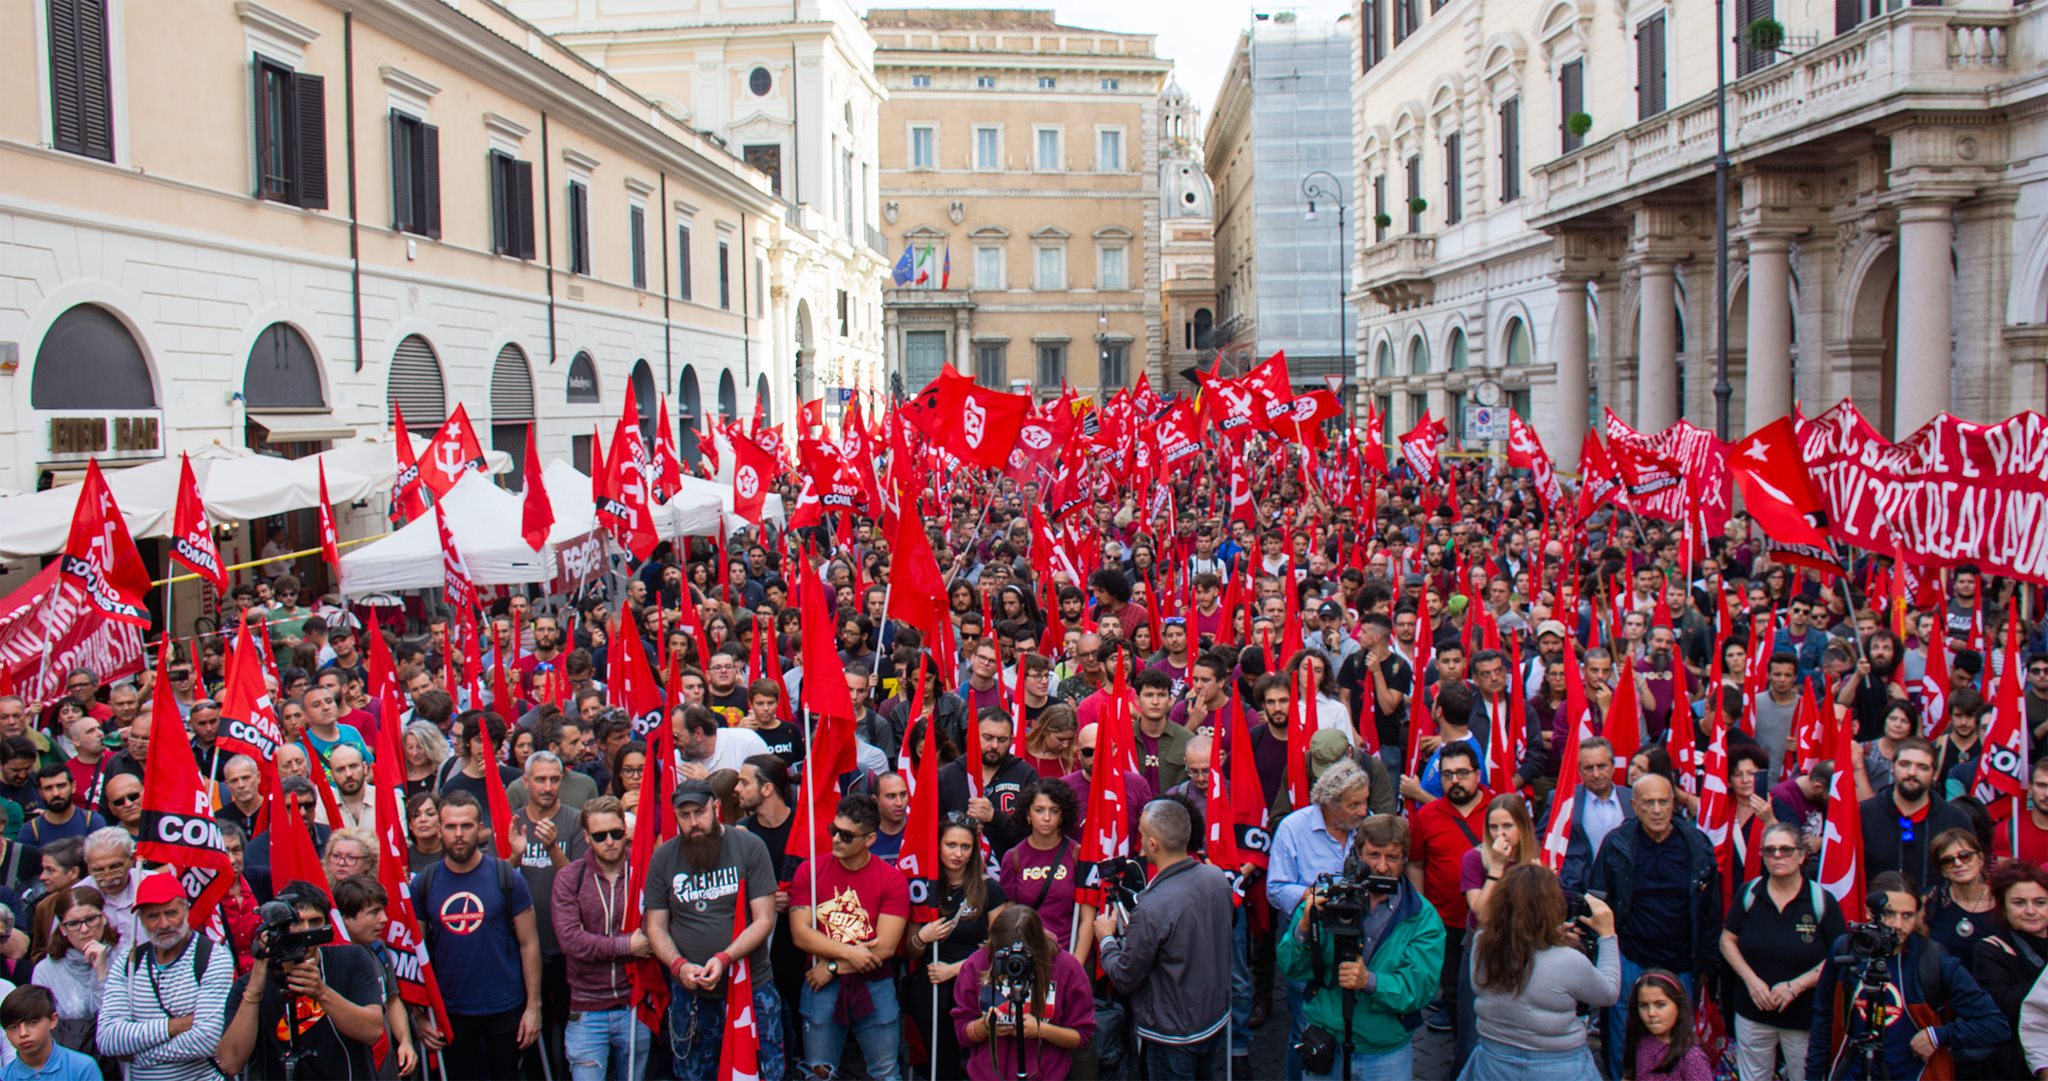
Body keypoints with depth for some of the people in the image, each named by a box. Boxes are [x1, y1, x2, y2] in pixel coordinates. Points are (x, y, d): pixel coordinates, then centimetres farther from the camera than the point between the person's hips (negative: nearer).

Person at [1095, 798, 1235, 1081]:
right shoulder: (1218, 878, -11)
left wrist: (1107, 938, -2)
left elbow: (1125, 978, -20)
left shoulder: (1152, 908, -34)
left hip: (1174, 1034, -6)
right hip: (1217, 1020, 7)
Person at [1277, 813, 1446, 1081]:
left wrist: (1371, 981, -32)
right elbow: (1290, 968, -5)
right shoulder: (1327, 899, -4)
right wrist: (1305, 926, -24)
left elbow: (1420, 989, -16)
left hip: (1387, 1055, -1)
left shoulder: (1423, 916, -7)